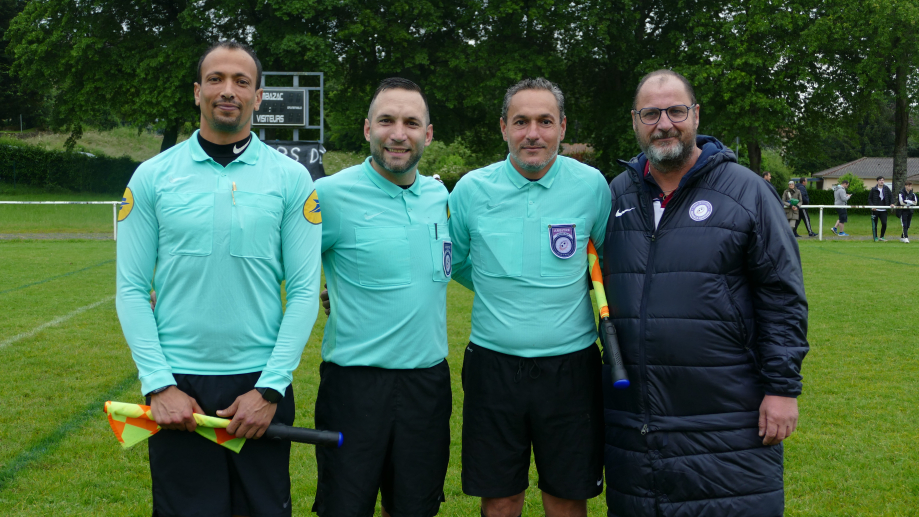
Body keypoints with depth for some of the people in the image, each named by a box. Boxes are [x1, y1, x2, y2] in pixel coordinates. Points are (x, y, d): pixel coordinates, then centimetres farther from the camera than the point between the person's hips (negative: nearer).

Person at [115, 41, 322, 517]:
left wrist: (271, 388, -8)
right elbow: (132, 290, 1)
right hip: (178, 386, 0)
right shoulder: (152, 176, 2)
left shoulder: (291, 178, 1)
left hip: (260, 382, 0)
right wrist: (159, 385, -7)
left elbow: (304, 292, -1)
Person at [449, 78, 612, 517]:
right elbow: (452, 262, 15)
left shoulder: (590, 185, -3)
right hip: (493, 363, 1)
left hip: (570, 365, 0)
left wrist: (570, 288, 7)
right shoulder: (472, 189, -2)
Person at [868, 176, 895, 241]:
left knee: (884, 223, -6)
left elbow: (891, 196, 11)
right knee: (874, 224, 3)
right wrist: (872, 205, -12)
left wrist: (891, 203, -5)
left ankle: (881, 237, 10)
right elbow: (869, 198, 2)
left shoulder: (886, 189, 4)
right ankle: (876, 237, 15)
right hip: (875, 210, -2)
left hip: (883, 210, 2)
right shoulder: (873, 189, -2)